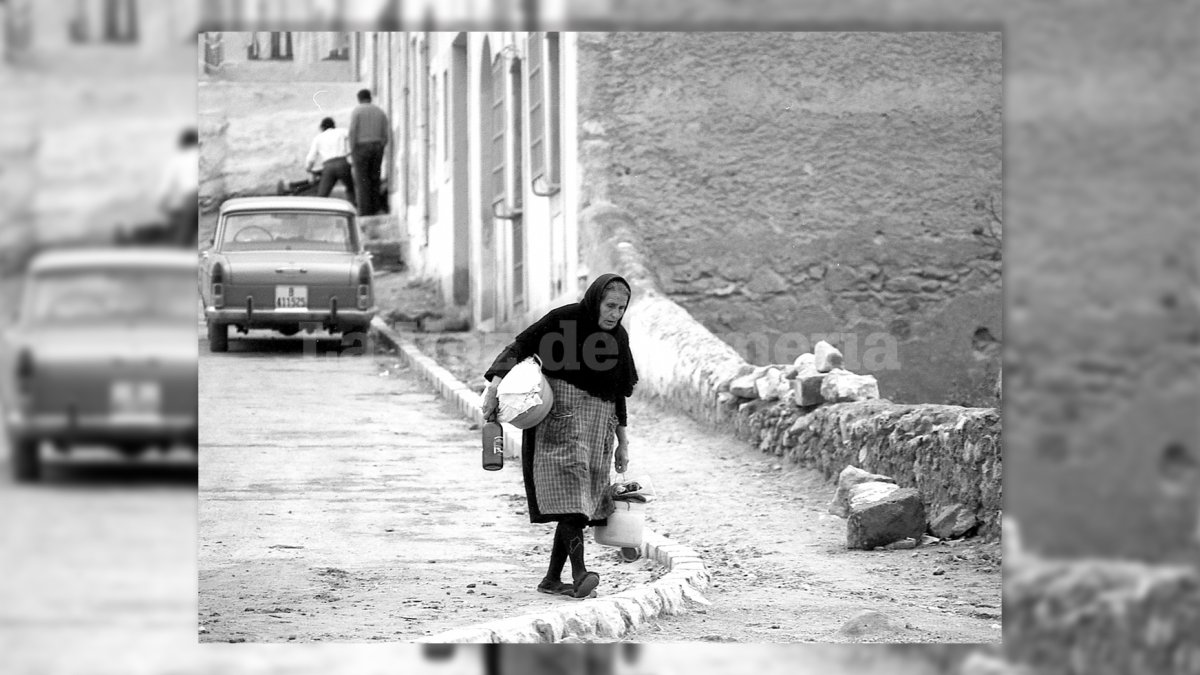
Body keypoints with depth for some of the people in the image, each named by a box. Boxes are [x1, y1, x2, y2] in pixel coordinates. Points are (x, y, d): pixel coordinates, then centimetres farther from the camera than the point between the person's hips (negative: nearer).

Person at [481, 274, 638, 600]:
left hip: (597, 420, 6)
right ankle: (579, 573, -32)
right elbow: (520, 346, -8)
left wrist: (622, 443, 19)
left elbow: (618, 393, 19)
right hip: (560, 413, -6)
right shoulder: (564, 319, -6)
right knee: (569, 493, -20)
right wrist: (496, 383, -22)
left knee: (581, 501, 3)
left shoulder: (619, 337, 11)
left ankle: (552, 578, 10)